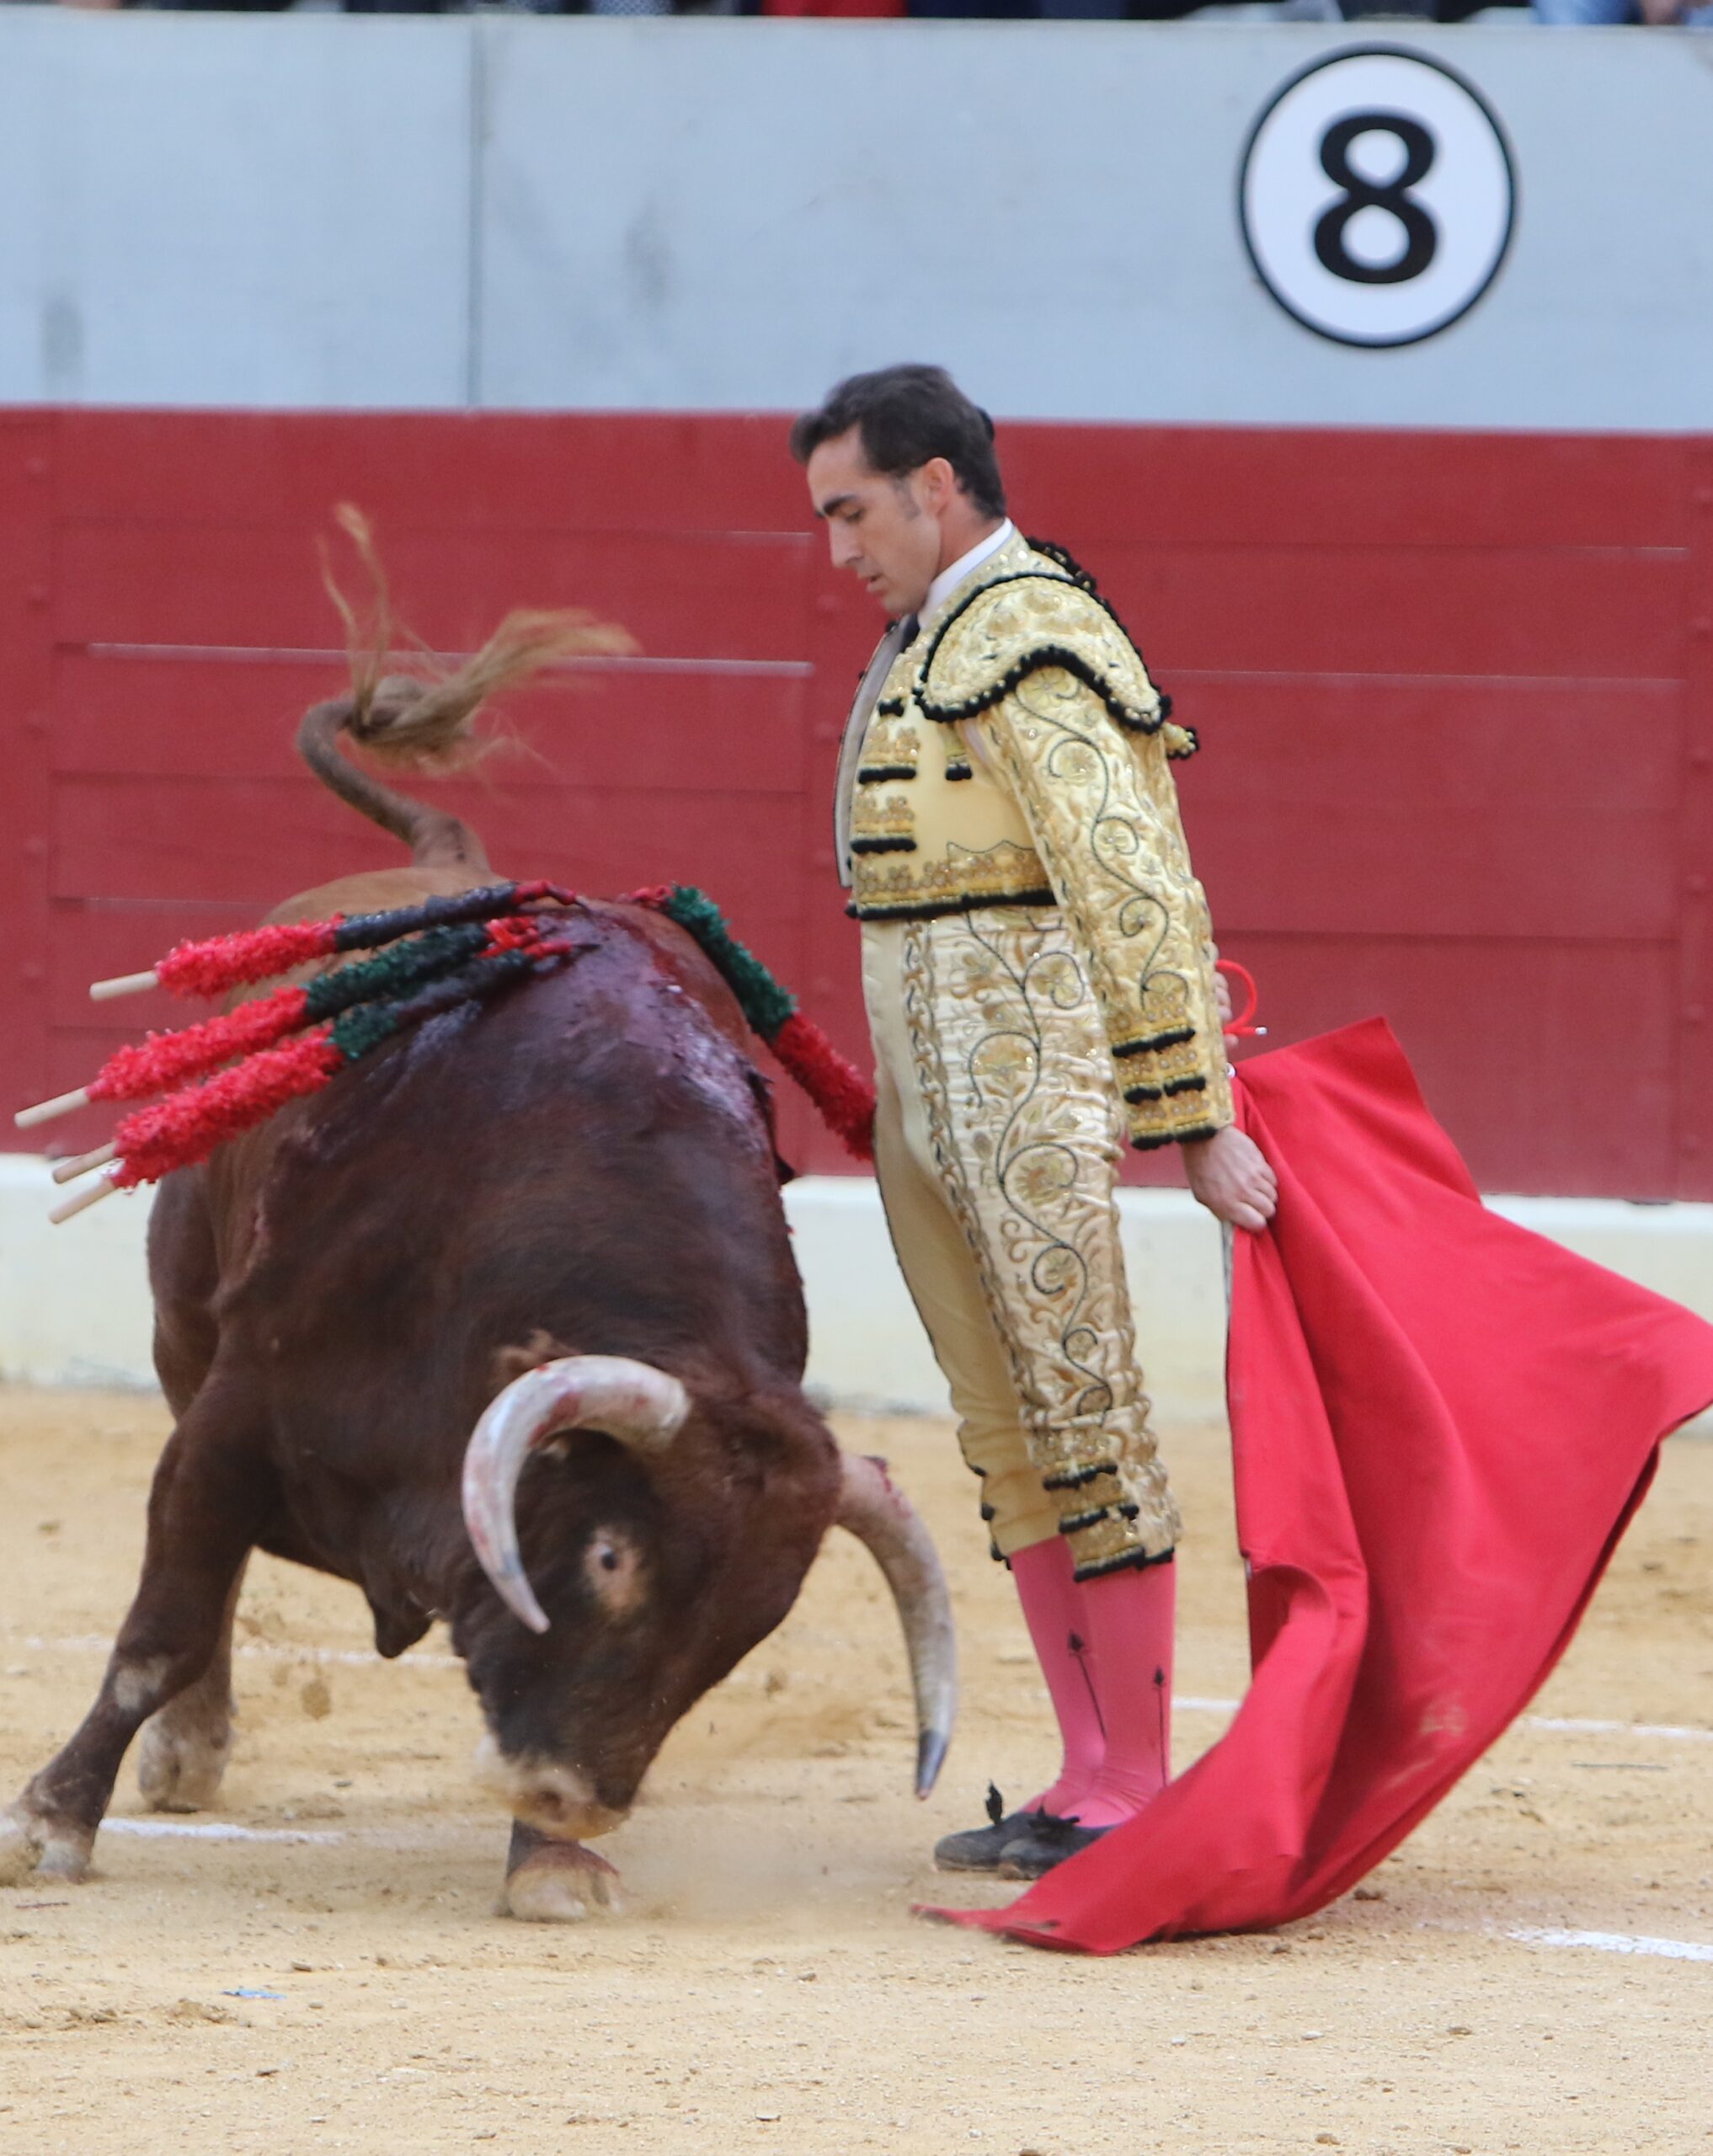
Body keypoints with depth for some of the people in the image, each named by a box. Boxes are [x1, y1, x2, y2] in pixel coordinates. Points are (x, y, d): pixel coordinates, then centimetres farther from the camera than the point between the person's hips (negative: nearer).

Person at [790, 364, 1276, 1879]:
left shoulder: (1025, 646, -14)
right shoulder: (931, 640, 17)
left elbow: (1137, 891, -19)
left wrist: (1191, 1119, -22)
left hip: (1030, 1093, -10)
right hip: (925, 1099, 10)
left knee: (1084, 1416, -7)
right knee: (1007, 1433, 11)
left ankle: (1134, 1792, -5)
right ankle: (1092, 1776, 16)